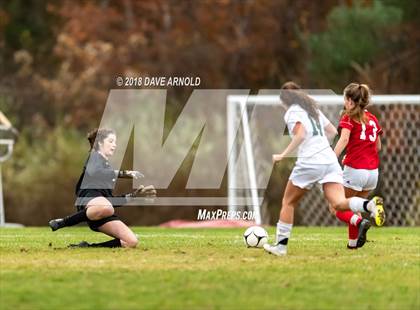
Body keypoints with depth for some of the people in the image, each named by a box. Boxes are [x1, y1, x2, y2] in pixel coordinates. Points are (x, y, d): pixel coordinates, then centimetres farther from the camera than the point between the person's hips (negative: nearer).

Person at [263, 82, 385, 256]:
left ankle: (280, 245, 16)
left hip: (309, 162, -6)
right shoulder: (313, 109, 23)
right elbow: (332, 132, 28)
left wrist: (283, 155, -13)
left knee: (288, 202, 13)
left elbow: (300, 135, -18)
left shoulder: (292, 112, -1)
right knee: (338, 204, -10)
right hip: (330, 160, 6)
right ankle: (370, 205, -38)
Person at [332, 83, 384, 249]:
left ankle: (359, 223, -22)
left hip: (354, 171, -6)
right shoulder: (372, 119, 14)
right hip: (373, 171, 6)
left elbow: (344, 139, -22)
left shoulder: (349, 118, -4)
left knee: (337, 209, 3)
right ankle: (353, 242, 17)